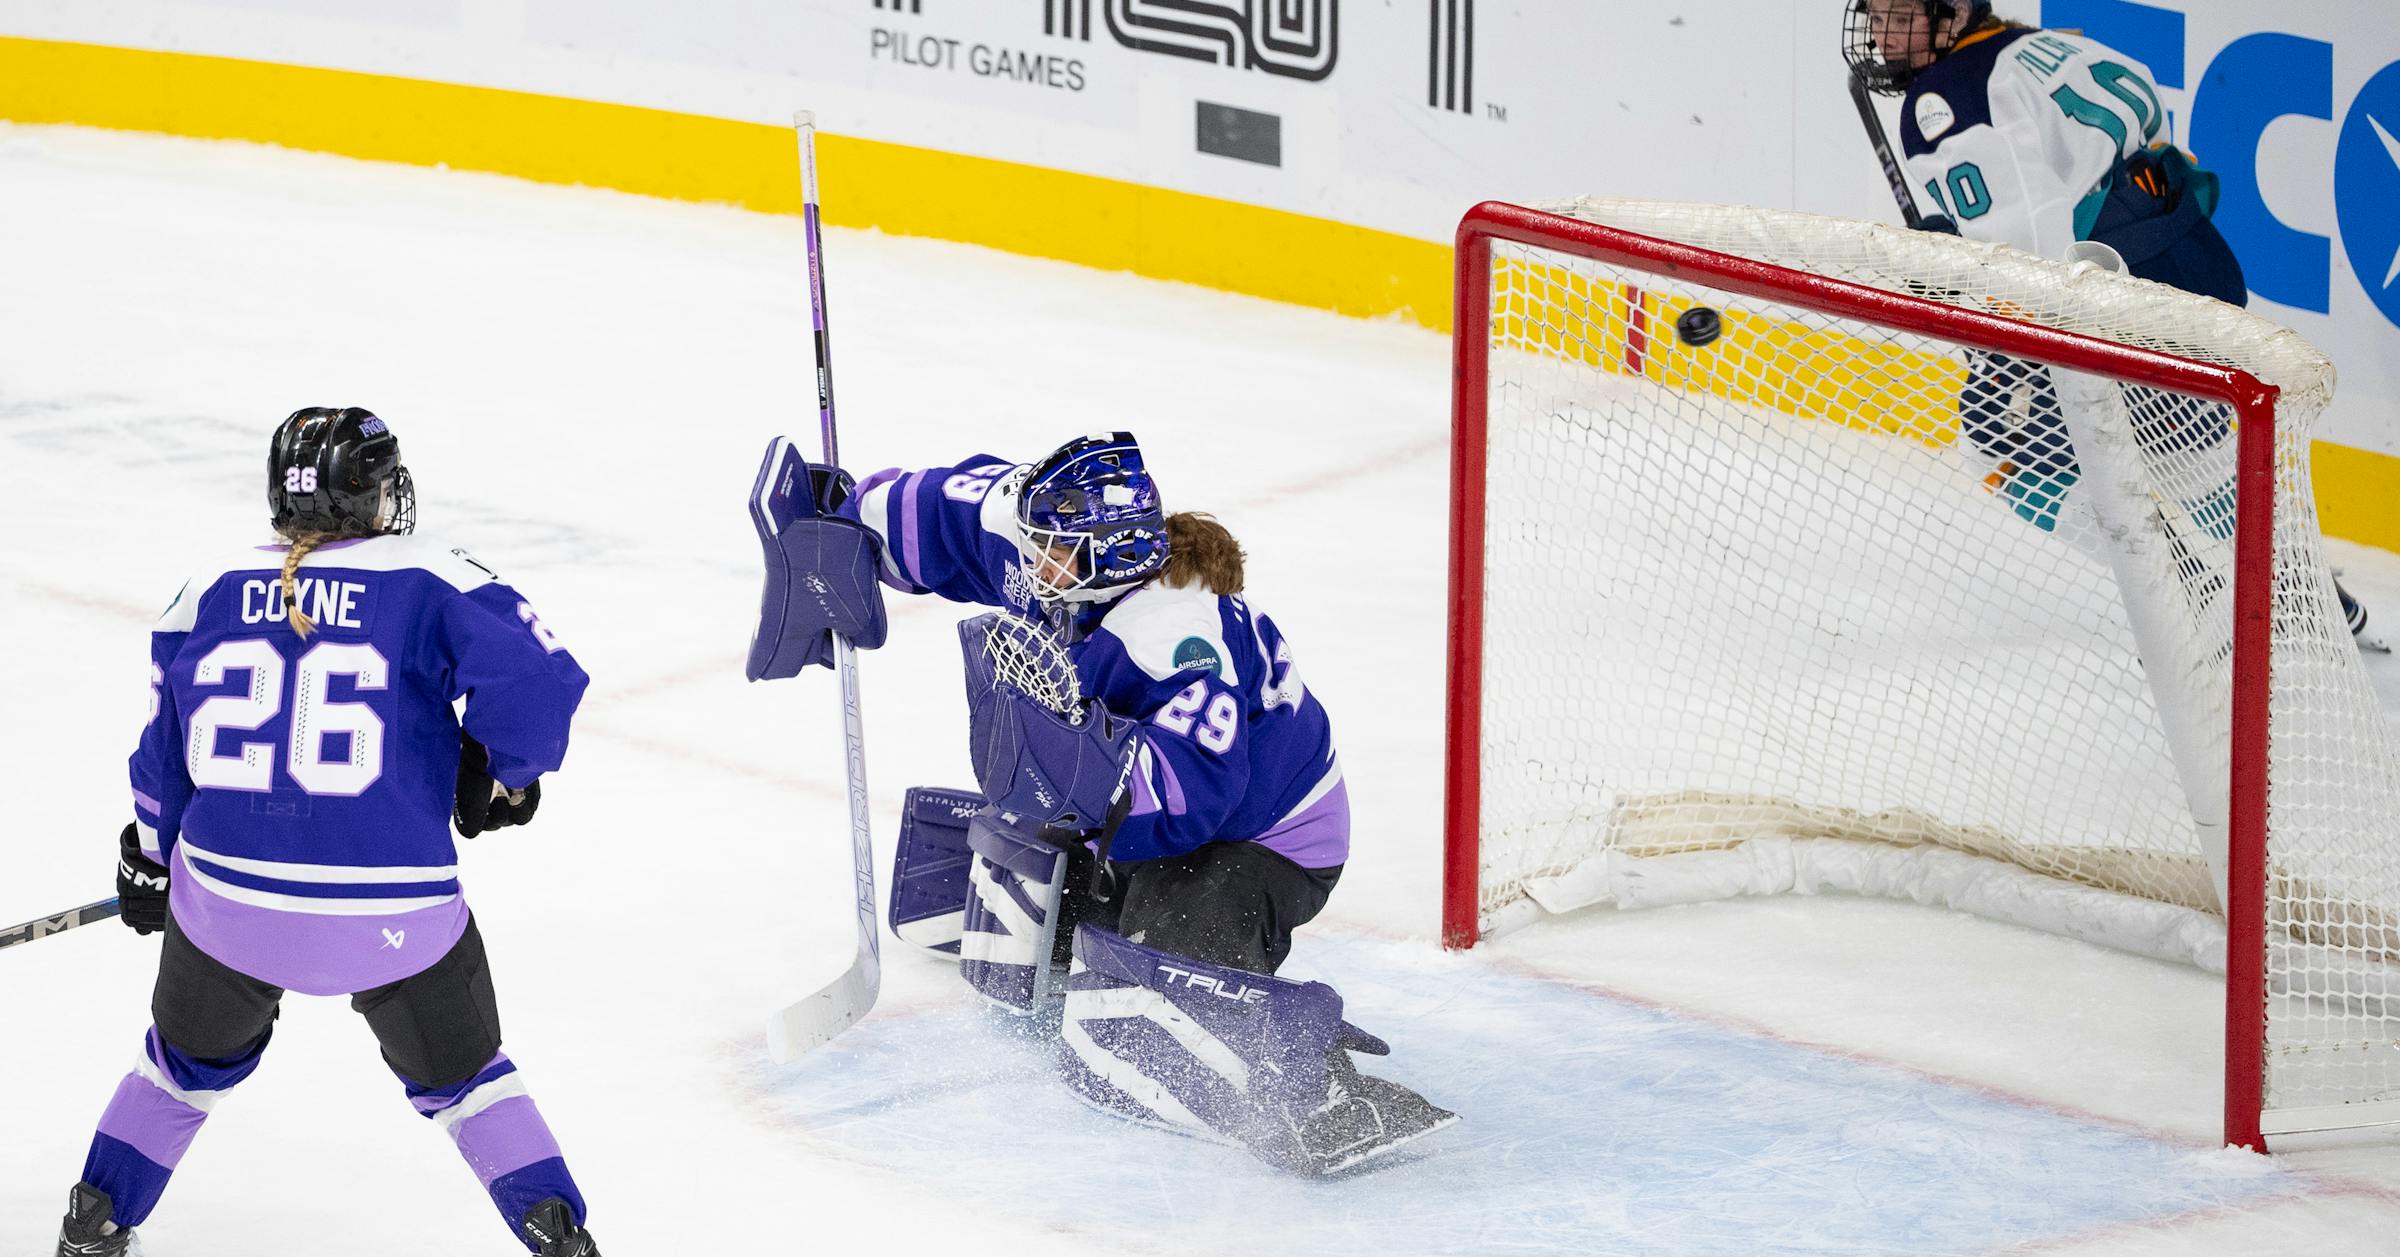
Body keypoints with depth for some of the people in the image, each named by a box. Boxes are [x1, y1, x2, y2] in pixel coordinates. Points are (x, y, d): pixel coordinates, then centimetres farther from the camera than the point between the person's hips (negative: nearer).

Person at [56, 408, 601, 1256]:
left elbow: (165, 750, 14)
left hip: (226, 897, 3)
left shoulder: (212, 590, 6)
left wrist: (150, 861, 29)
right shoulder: (429, 583, -5)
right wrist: (501, 771, 3)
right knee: (459, 1074, 21)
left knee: (194, 1057, 31)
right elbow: (538, 676, -16)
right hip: (392, 913, -3)